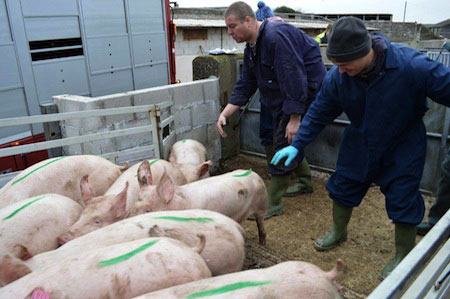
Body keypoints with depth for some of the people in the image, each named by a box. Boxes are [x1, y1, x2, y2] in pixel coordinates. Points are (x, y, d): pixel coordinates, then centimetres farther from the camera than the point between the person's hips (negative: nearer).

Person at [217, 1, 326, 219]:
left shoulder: (276, 36, -25)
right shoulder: (251, 48, 7)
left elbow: (294, 78, -28)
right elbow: (245, 86, 8)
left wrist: (295, 118, -28)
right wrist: (225, 114, -1)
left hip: (306, 90, -10)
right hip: (282, 97, 10)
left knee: (285, 141, -11)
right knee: (290, 142, 18)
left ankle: (273, 204, -2)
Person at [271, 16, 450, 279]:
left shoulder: (413, 66, -33)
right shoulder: (337, 77, -21)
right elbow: (319, 113, -9)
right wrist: (297, 145, -11)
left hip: (402, 147, -3)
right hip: (360, 142, 4)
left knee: (403, 200, 1)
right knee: (343, 186, 12)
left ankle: (404, 257, 26)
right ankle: (339, 232, 42)